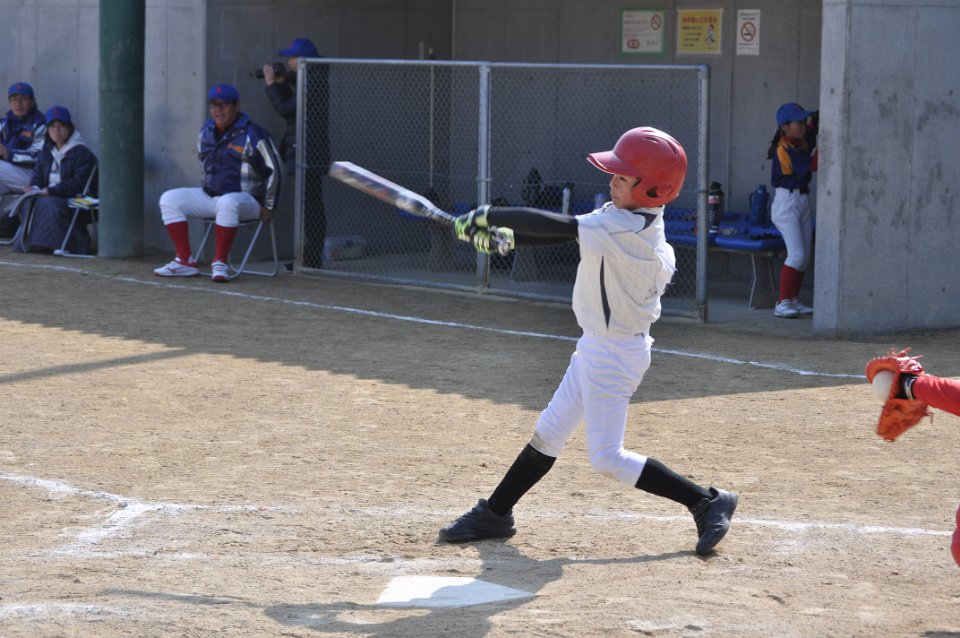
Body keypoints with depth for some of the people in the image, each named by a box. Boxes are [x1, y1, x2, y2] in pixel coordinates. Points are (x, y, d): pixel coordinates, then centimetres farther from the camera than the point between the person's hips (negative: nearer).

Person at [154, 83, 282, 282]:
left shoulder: (253, 135, -14)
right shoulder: (206, 131, 8)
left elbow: (274, 171, -13)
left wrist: (268, 208, -11)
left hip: (246, 199, -7)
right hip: (209, 196, 7)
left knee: (227, 203, -41)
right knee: (169, 199, -5)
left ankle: (220, 263, -30)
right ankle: (185, 262, -10)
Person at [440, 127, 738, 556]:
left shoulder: (628, 228, -27)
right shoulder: (630, 217, 1)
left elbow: (556, 226, -28)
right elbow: (564, 232, 6)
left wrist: (488, 216, -22)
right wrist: (506, 238, -6)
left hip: (615, 354, -10)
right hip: (596, 346, 10)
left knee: (607, 457, -5)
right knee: (549, 432, 17)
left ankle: (707, 503, 2)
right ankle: (496, 514, 29)